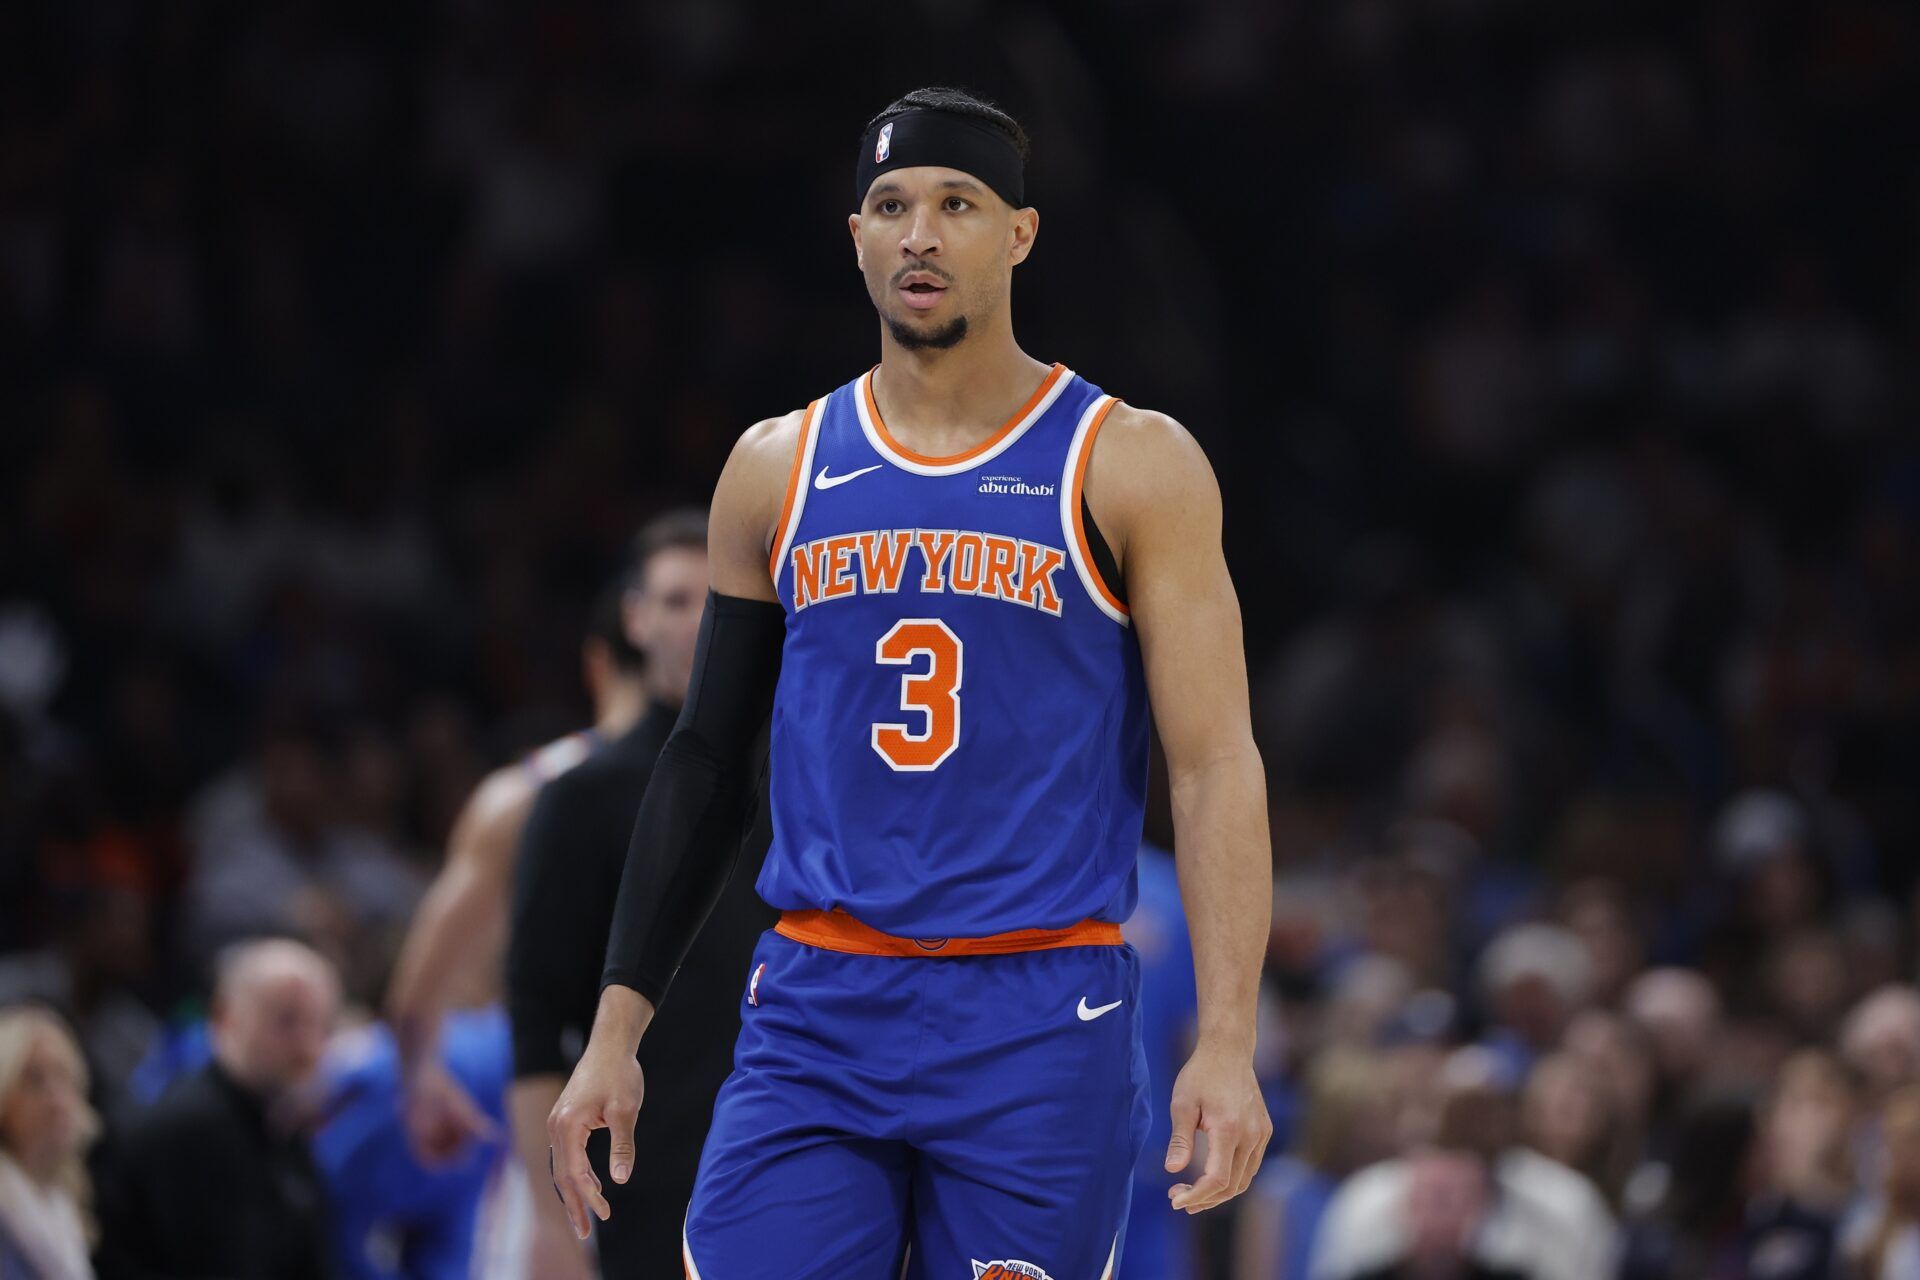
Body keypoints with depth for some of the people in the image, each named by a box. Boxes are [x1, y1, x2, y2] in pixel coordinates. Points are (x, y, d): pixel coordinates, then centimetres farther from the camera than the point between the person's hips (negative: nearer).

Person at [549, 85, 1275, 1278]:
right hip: (816, 1015, 3)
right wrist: (617, 1027, 10)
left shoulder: (1130, 464, 0)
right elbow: (706, 764, 16)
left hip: (1041, 1019, -3)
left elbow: (1216, 765, -4)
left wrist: (1228, 1042, -15)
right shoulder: (778, 471, 11)